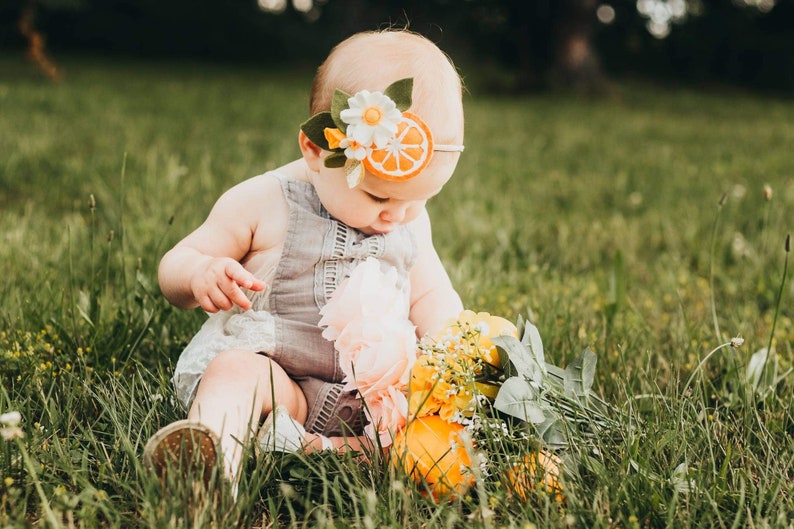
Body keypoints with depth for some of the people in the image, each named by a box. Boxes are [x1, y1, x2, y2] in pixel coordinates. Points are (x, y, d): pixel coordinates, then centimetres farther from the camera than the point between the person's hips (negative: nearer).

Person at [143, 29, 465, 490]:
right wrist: (201, 275, -26)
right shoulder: (263, 204, -5)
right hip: (273, 369, -3)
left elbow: (432, 296, 17)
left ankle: (322, 450, -42)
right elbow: (174, 267, -1)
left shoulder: (410, 223, 9)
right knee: (238, 369, -35)